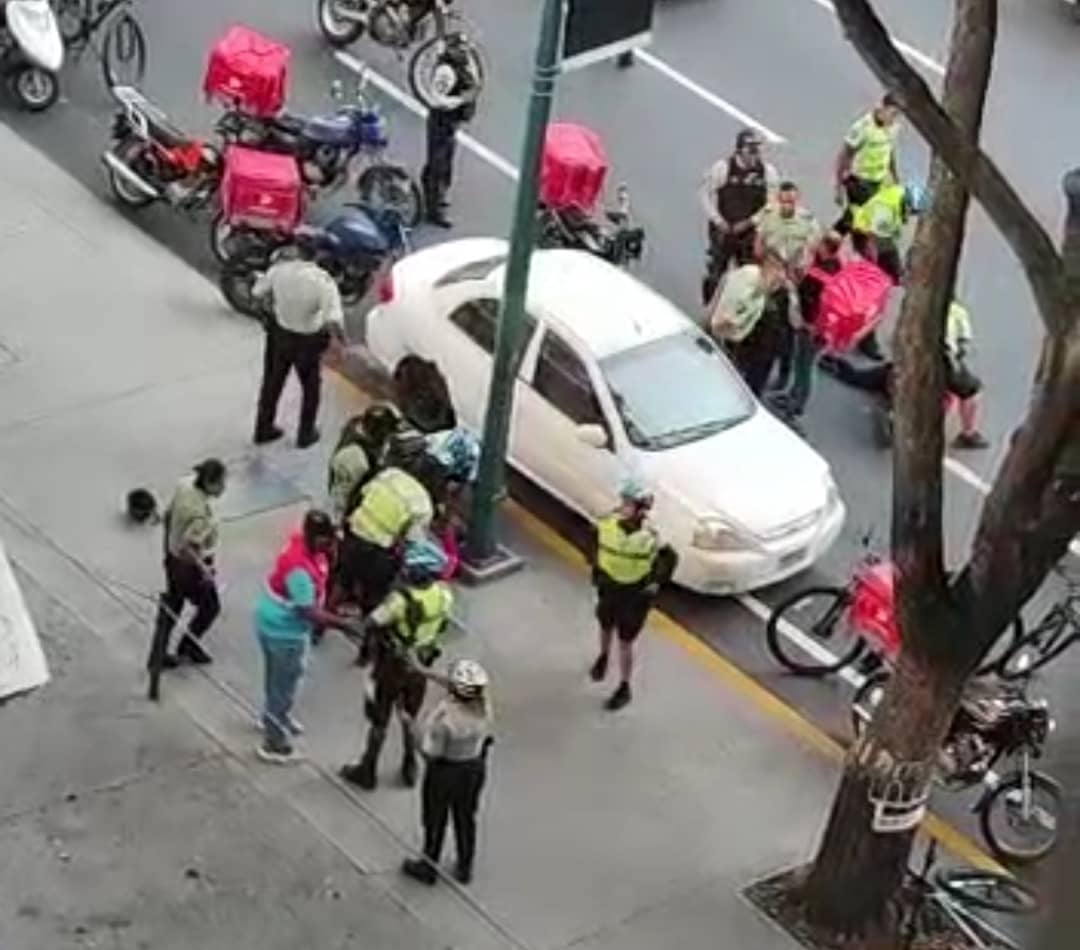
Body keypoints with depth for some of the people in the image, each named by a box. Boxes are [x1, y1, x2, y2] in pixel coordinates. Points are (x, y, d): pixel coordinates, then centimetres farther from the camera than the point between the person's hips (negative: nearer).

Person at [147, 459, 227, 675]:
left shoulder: (185, 484, -11)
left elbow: (168, 516, 4)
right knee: (210, 607, 20)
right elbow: (186, 548, -34)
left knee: (170, 607, 23)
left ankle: (157, 657, 35)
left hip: (174, 559, 8)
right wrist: (205, 571, -22)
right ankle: (188, 647, 39)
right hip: (191, 567, -8)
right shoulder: (201, 512, -36)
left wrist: (168, 549, 17)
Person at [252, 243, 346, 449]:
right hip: (308, 341, -3)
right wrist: (339, 337, -15)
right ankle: (306, 434, 35)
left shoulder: (279, 270, -18)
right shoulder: (323, 281, -29)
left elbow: (257, 291, 0)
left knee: (272, 382, 24)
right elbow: (333, 319, -35)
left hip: (280, 334, 3)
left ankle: (264, 429, 39)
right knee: (311, 387, 23)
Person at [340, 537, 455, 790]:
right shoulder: (443, 595, -18)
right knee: (409, 717, 25)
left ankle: (367, 772, 30)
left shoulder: (401, 600, -33)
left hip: (392, 667, -4)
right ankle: (410, 768, 38)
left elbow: (370, 625, -25)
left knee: (379, 720, 15)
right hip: (420, 665, 4)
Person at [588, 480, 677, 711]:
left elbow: (668, 558, -10)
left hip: (635, 594, -4)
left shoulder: (648, 537, -28)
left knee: (625, 642, 6)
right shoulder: (607, 524, -18)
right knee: (606, 628, 28)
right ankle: (603, 657, 61)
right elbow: (597, 545, 5)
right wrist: (596, 570, 3)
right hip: (609, 587, 4)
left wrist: (656, 584, -12)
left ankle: (624, 689, 24)